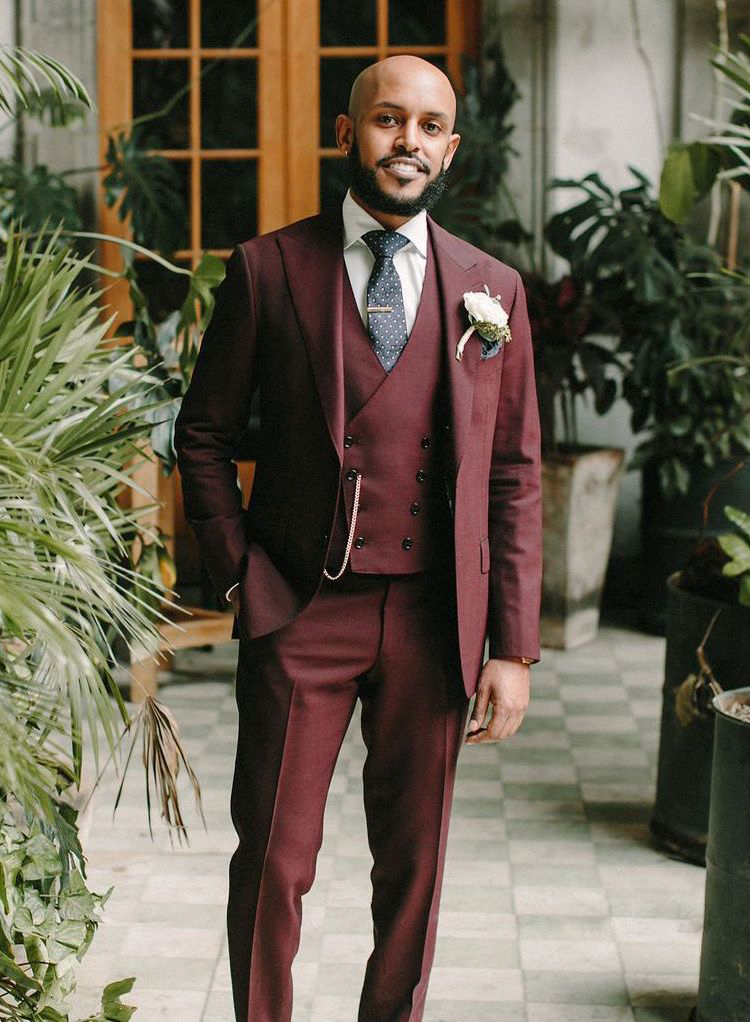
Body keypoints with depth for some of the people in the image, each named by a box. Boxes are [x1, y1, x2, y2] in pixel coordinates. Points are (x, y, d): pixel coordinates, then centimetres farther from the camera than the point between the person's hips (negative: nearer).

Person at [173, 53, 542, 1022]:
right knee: (273, 859, 3)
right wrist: (238, 570, -2)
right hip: (299, 615, -2)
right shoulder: (265, 269, 1)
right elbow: (203, 434, 8)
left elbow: (514, 476, 5)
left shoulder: (493, 289, 6)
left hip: (434, 618, 2)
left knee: (414, 861, 11)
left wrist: (514, 649, 0)